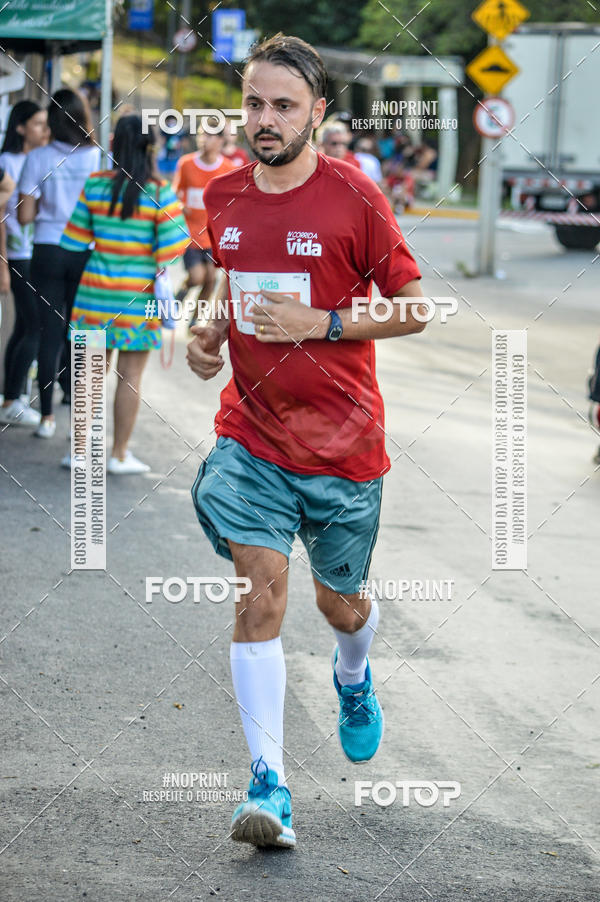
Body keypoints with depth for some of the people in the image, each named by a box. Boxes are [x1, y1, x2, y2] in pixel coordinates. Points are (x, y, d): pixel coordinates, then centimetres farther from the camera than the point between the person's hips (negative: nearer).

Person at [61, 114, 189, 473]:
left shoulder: (95, 185, -3)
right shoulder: (160, 193, -10)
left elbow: (76, 240, 3)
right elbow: (171, 250, -12)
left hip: (96, 289, 3)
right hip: (138, 295, -2)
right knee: (131, 373, 5)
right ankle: (120, 454, 10)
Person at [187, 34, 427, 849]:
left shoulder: (354, 197, -11)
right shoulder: (221, 198, 3)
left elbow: (413, 308, -6)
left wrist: (319, 324, -18)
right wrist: (208, 336, 2)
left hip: (342, 444, -2)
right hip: (249, 435, 2)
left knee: (339, 601, 15)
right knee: (261, 591, -15)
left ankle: (354, 677, 53)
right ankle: (270, 787, -17)